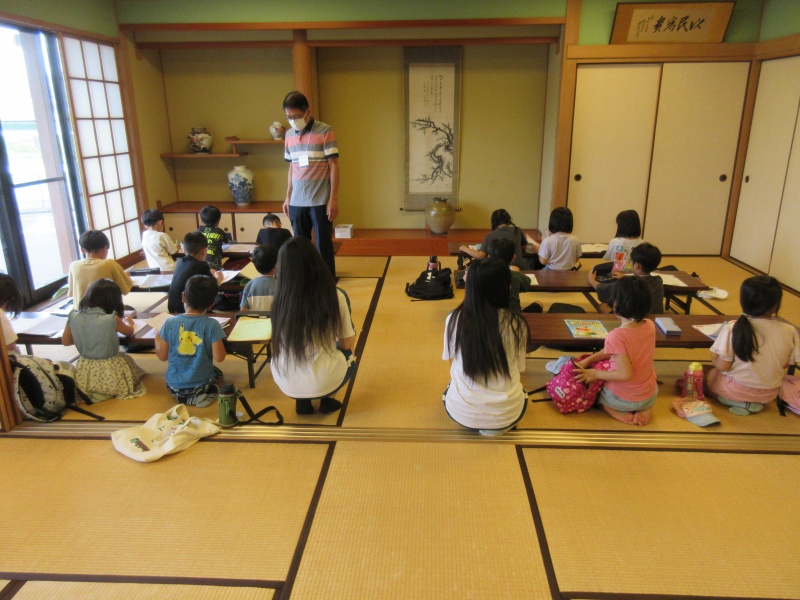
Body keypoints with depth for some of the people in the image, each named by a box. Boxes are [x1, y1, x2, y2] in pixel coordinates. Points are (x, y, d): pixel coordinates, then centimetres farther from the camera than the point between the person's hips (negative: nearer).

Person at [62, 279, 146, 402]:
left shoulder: (73, 316, -8)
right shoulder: (111, 319, -20)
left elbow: (65, 341, 7)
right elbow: (129, 331, 1)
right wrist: (127, 321, 23)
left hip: (84, 375, 4)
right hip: (109, 374, -4)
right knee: (126, 360, 28)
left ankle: (90, 391, 19)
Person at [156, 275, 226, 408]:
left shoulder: (170, 323, -11)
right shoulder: (212, 325, -18)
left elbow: (162, 356, -3)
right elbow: (219, 357, -16)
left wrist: (158, 337, 15)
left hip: (174, 385, 3)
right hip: (201, 384, -2)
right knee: (217, 373, 32)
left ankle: (182, 396, 6)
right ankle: (203, 395, 3)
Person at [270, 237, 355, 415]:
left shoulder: (280, 298, -10)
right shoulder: (335, 295, -15)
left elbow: (280, 344, 7)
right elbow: (347, 343, -1)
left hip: (285, 383, 2)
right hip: (323, 383, -2)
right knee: (348, 354, 30)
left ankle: (302, 400, 24)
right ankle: (327, 399, 22)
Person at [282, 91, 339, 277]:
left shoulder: (325, 132, -5)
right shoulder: (289, 135, 10)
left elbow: (334, 166, -6)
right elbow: (292, 167, 16)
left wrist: (333, 199, -10)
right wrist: (288, 197, 13)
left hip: (320, 201, -4)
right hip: (297, 201, 4)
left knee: (323, 245, 4)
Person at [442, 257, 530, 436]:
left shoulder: (454, 319, -10)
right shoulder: (516, 323, -12)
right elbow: (519, 367, 4)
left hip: (462, 413, 2)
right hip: (506, 414, -1)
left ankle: (474, 425, 15)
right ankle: (496, 427, 12)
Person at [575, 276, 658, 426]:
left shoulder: (616, 336, -29)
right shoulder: (650, 326, -7)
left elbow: (625, 374, -29)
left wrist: (595, 374, -17)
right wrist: (588, 360, 1)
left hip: (622, 399, -4)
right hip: (650, 396, 4)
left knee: (588, 382, 22)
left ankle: (618, 412, 2)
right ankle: (645, 409, 11)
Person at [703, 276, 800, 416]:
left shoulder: (732, 328, -23)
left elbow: (722, 366, -20)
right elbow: (785, 364, -1)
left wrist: (714, 357, 1)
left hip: (736, 390, -5)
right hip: (769, 394, 5)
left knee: (705, 371, 21)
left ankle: (740, 402, 4)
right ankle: (751, 403, 9)